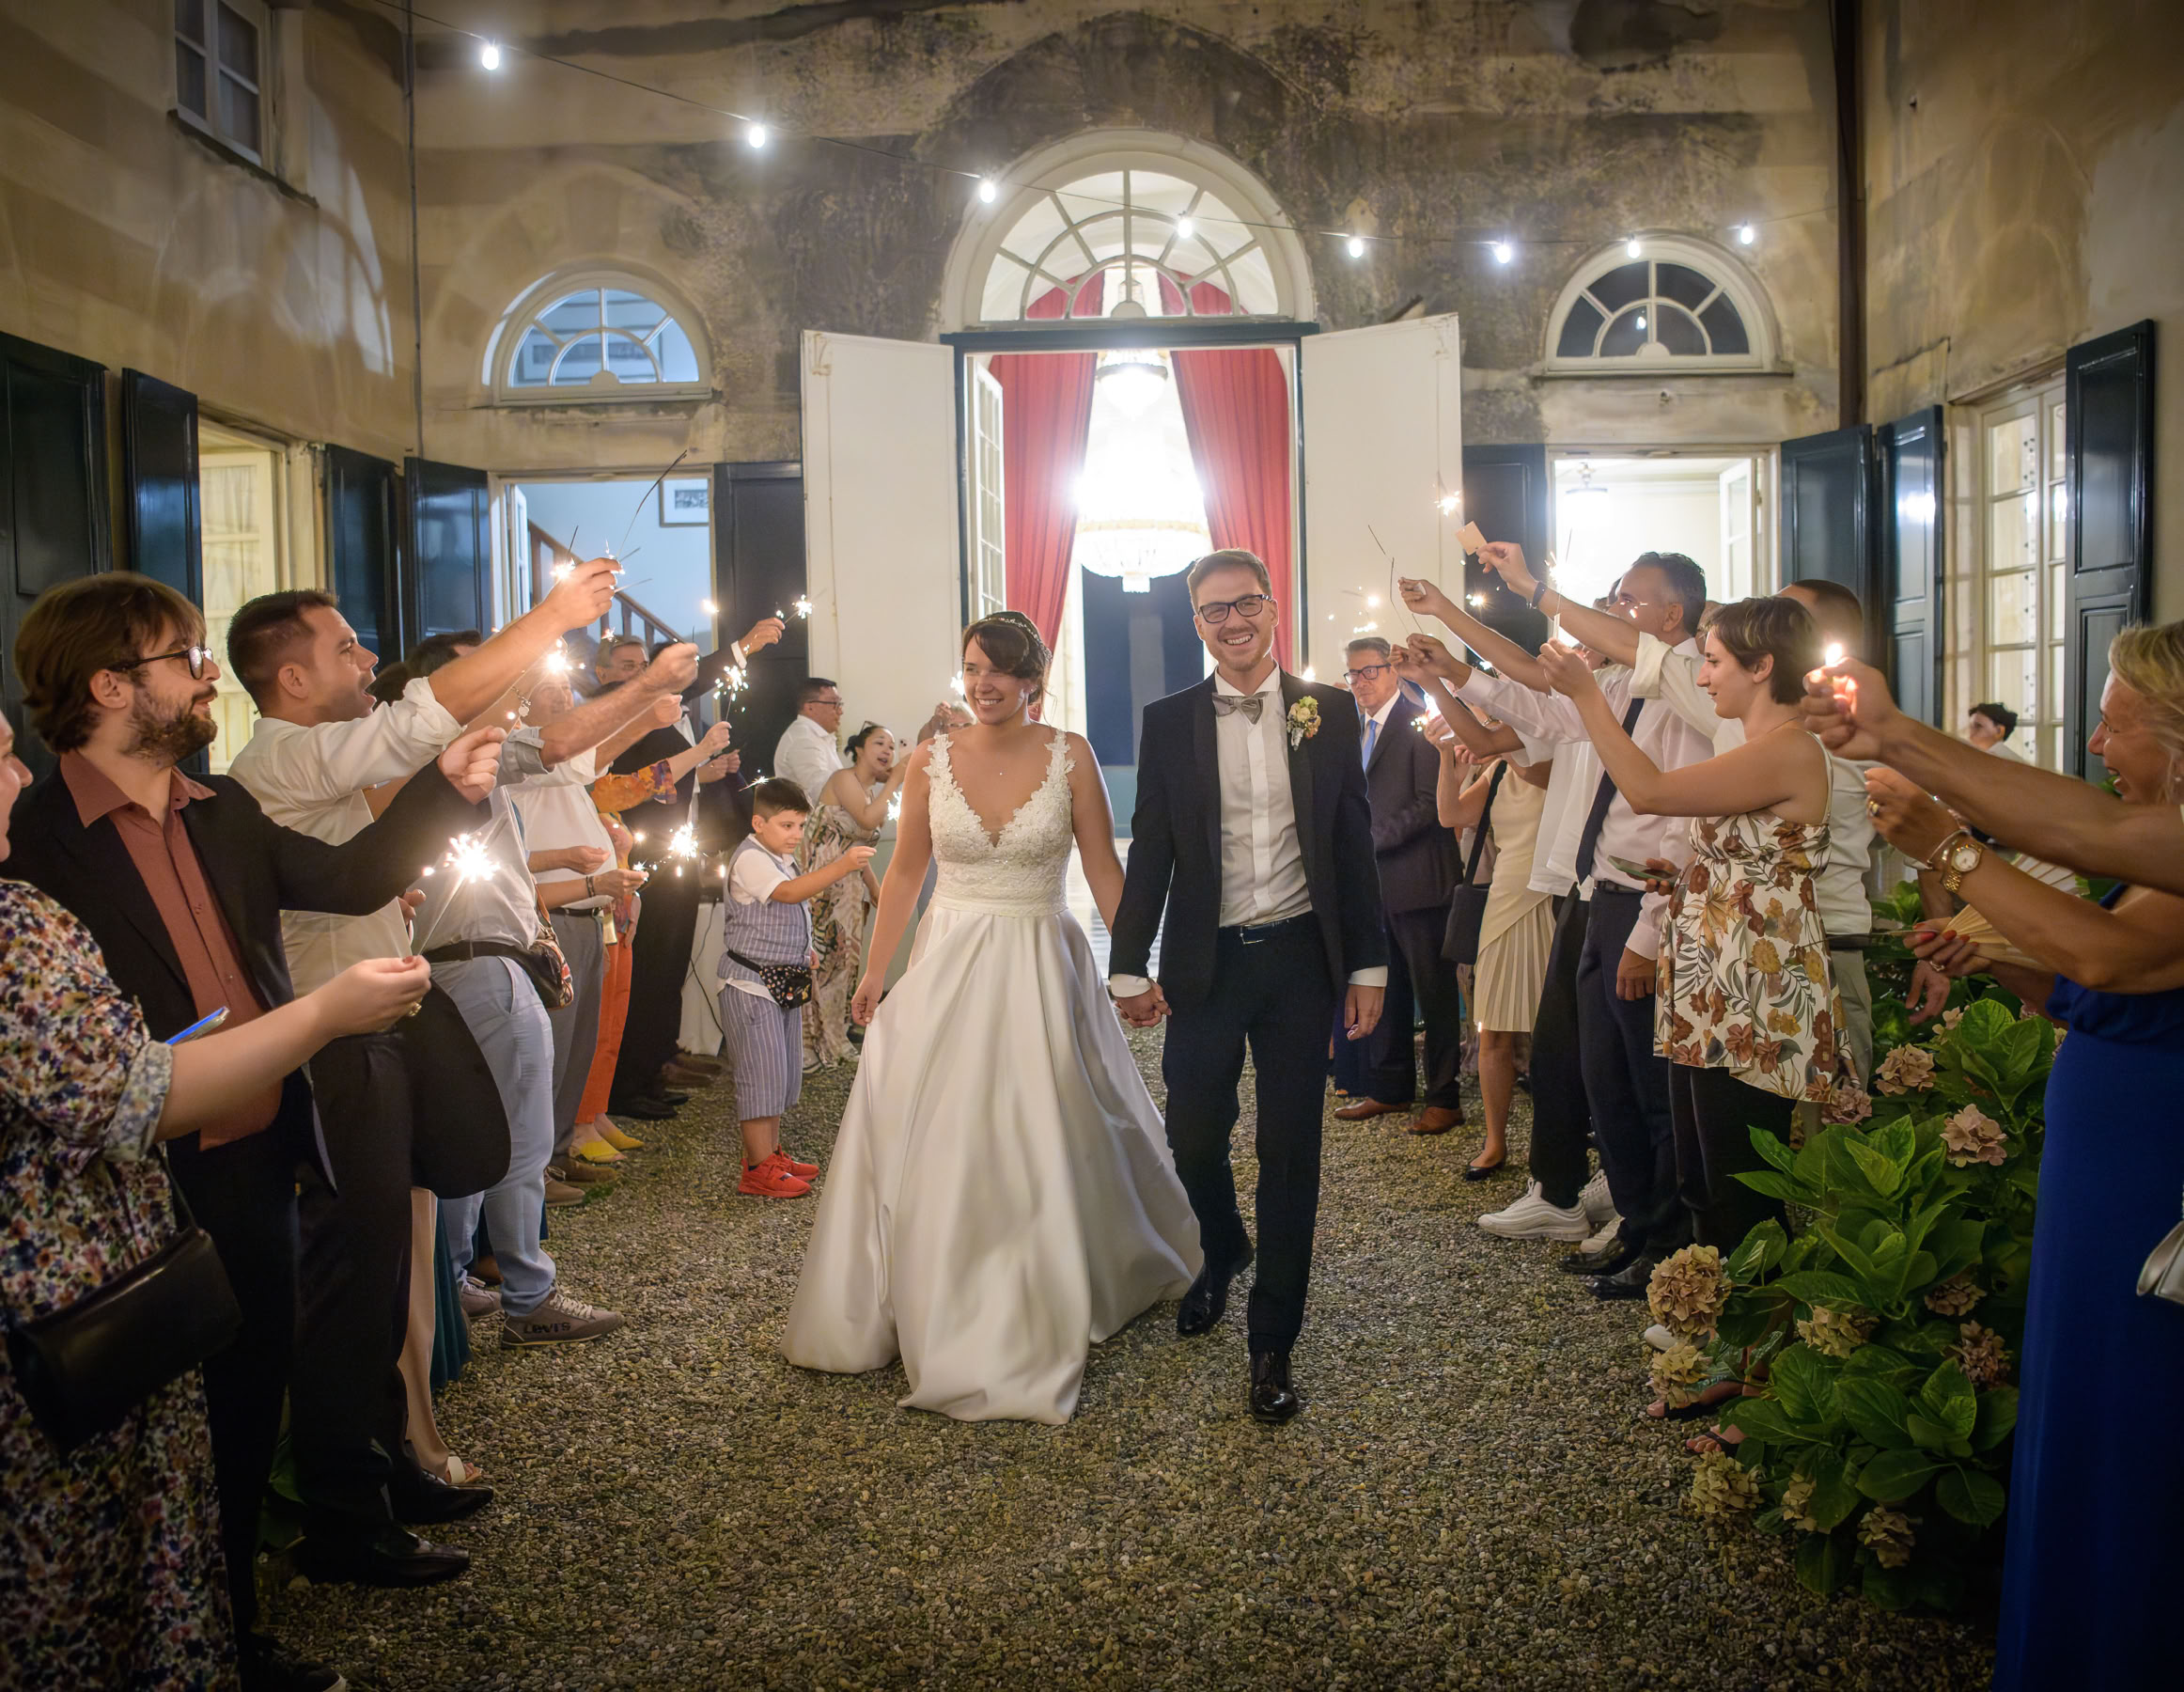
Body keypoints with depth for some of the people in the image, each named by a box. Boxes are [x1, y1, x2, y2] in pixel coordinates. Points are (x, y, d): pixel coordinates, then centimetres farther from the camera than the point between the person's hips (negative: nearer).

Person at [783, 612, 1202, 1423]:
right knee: (924, 1141, 6)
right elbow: (903, 873, 7)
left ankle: (1031, 1317, 23)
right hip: (947, 965, 2)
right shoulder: (932, 758, 0)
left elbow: (1104, 869, -2)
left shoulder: (1070, 755, -5)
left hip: (1041, 969, -2)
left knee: (1043, 1146, 4)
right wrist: (873, 972, 7)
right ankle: (927, 1308, 27)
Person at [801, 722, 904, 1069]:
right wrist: (894, 780, -14)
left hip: (848, 887, 9)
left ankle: (831, 1038, 22)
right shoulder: (844, 779, -8)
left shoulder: (874, 792, 16)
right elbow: (867, 819, -24)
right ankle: (805, 1043, -1)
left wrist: (876, 891, 17)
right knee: (814, 957, -7)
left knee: (842, 958, 11)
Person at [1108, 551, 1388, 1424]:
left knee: (1290, 1150, 4)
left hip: (1300, 958, 0)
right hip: (1206, 962, 0)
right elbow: (1150, 851, 4)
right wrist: (1129, 966, 0)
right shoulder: (1168, 722, 3)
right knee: (1194, 1135, 4)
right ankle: (1223, 1253, 38)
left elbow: (1355, 844, 4)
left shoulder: (1330, 712, 3)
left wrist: (1368, 965, 1)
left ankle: (1273, 1344, 17)